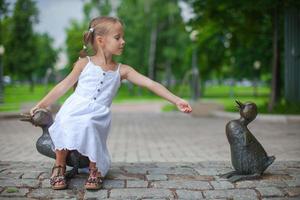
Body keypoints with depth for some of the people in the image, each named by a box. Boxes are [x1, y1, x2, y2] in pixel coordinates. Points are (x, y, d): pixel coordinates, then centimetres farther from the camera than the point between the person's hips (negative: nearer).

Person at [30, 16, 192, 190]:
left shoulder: (122, 70, 6)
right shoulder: (84, 63, 4)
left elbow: (151, 84, 2)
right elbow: (64, 86, 9)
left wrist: (176, 100, -4)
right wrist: (41, 105, 7)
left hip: (97, 117, 0)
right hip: (73, 111, 0)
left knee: (88, 126, -34)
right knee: (65, 125, -32)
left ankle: (95, 169, -8)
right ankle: (60, 167, -5)